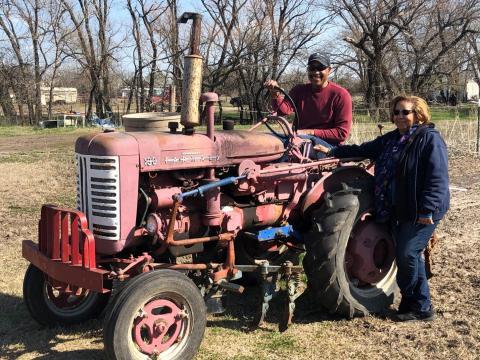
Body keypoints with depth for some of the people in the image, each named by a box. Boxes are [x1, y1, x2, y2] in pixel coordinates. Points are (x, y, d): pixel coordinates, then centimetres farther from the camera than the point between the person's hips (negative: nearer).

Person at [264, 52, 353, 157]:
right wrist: (275, 94, -31)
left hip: (329, 144, -4)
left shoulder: (340, 95, -4)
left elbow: (342, 133, -9)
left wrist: (310, 132, -16)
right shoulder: (299, 90, 10)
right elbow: (284, 110, -10)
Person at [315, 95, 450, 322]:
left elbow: (437, 178, -18)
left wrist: (427, 210, -23)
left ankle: (419, 307, 4)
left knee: (407, 254, -12)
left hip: (422, 212, -8)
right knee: (404, 254, 10)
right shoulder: (391, 140, 14)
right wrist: (332, 152, 17)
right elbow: (363, 150, 22)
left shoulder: (430, 139, -11)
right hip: (398, 210, 8)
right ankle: (414, 303, 22)